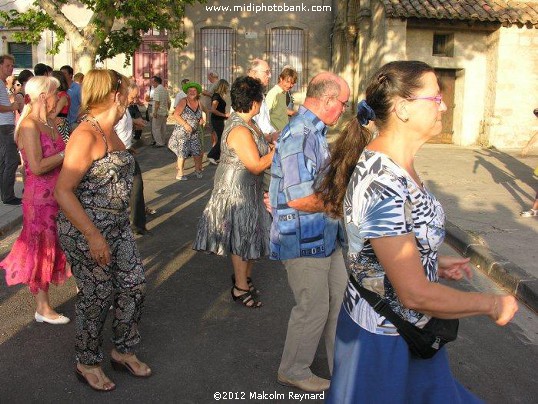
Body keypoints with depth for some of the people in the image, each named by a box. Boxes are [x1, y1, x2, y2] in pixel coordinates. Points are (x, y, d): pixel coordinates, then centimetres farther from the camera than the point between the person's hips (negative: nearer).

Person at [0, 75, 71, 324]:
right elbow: (37, 166, -25)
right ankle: (43, 308, 20)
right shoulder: (29, 125, -18)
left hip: (57, 195, 8)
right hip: (40, 198, -7)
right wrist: (65, 154, -16)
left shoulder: (49, 122, 8)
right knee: (42, 250, 5)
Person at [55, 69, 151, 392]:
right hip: (86, 231, -9)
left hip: (117, 226, 9)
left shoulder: (110, 132, 9)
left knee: (134, 285, 12)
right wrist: (93, 236, -25)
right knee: (97, 297, 6)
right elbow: (63, 191, -23)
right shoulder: (86, 135, -20)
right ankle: (88, 364, 29)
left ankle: (124, 352, 33)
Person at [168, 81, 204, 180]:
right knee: (182, 153, -4)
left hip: (195, 133, 5)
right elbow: (176, 115, -13)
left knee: (198, 152, 4)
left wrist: (201, 120, -1)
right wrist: (185, 124, -20)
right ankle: (179, 173, 9)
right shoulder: (183, 102, -9)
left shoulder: (198, 103, 7)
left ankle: (197, 170, 26)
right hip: (182, 132, -5)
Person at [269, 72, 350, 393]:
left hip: (326, 235, 10)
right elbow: (299, 199, -27)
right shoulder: (300, 135, -23)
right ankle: (293, 371, 29)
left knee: (339, 300, 18)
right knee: (314, 308, 5)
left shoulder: (316, 131, 11)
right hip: (304, 240, -10)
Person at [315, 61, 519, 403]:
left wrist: (435, 262, 7)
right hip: (385, 341, -9)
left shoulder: (398, 166, 0)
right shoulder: (382, 185, -31)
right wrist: (493, 305, -15)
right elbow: (416, 294, -29)